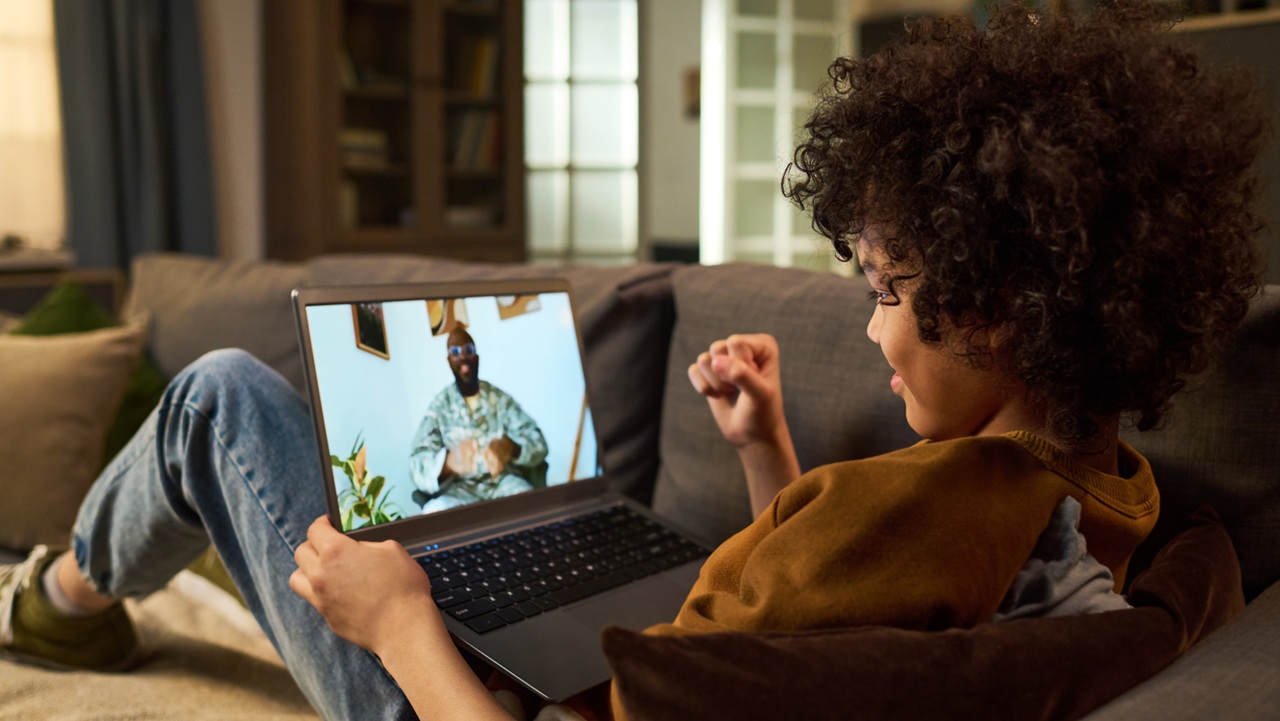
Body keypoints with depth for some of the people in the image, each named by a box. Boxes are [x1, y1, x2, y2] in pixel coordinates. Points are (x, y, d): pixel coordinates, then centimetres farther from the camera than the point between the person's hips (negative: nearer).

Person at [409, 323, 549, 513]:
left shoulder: (499, 397, 10)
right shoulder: (439, 406, 3)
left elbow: (537, 441, -1)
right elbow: (417, 464, -10)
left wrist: (511, 447, -26)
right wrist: (449, 461, -34)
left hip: (503, 481, 1)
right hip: (460, 489, -1)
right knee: (435, 512, -34)